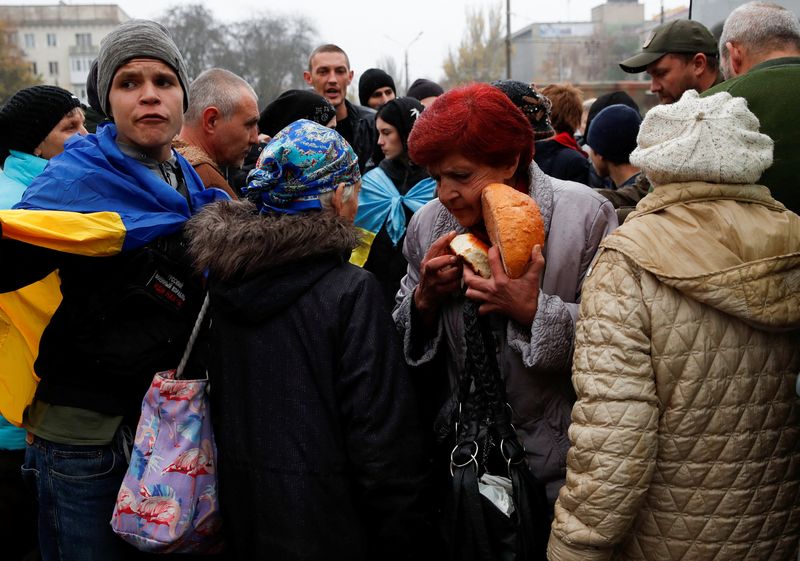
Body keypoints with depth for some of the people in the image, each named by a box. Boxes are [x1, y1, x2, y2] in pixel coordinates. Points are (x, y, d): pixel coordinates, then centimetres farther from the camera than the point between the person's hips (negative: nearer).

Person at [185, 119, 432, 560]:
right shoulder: (351, 291, -20)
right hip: (325, 525, -5)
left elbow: (218, 397, 9)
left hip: (241, 509, 6)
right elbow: (381, 440, -21)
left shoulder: (224, 277, -2)